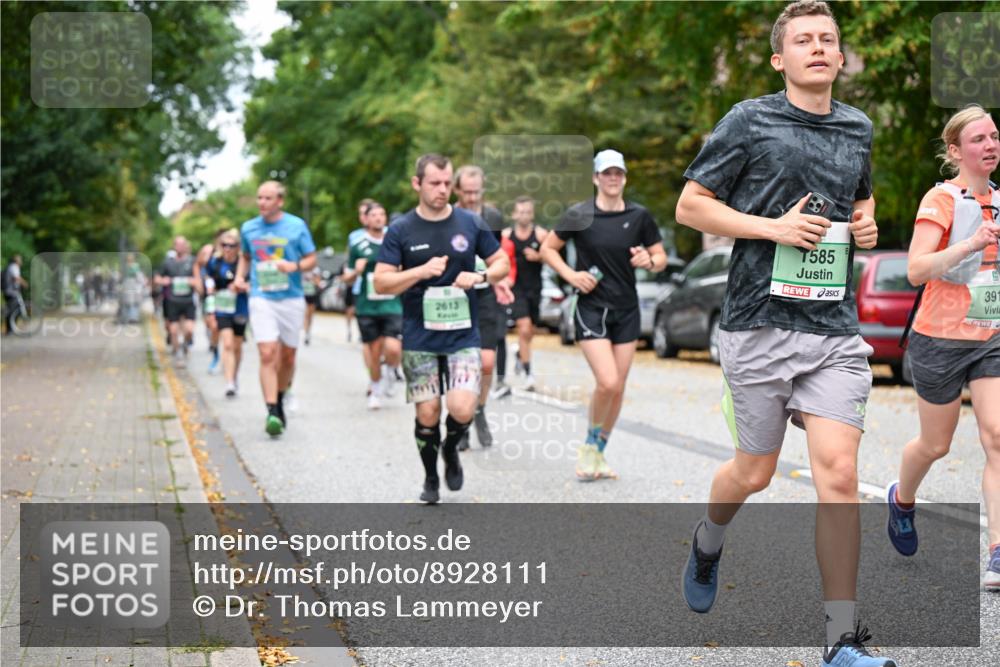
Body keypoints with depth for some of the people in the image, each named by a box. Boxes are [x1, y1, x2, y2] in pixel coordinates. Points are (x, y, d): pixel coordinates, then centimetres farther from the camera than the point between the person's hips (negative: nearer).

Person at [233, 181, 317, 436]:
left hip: (291, 298, 0)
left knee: (287, 357, 9)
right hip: (261, 298, 0)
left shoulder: (296, 226, 0)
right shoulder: (248, 229, 7)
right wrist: (239, 276, 5)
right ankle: (272, 411, -17)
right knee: (268, 354, -15)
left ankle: (280, 401, 32)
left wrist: (295, 266, -16)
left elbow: (311, 259, 4)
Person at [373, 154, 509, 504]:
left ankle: (451, 449, 20)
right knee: (427, 414, 3)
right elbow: (381, 282, -5)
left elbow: (502, 263, 11)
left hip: (463, 334, 0)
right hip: (419, 338, 0)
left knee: (462, 410, -14)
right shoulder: (401, 230, -2)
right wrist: (423, 271, -19)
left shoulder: (471, 223, 2)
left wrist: (480, 276, -10)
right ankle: (431, 478, 26)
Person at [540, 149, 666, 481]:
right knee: (607, 383, -16)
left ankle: (599, 453, 21)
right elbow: (548, 248, 5)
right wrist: (571, 275, -9)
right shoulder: (579, 215, -5)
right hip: (591, 308, -3)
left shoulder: (639, 216, 2)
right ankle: (589, 445, 8)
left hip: (627, 309, 3)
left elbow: (661, 258, 9)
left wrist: (649, 261, -13)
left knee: (618, 387, 5)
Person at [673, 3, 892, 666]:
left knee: (839, 474, -9)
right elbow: (690, 205, -1)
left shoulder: (858, 128, 13)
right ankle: (709, 540, 45)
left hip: (836, 329, 3)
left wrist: (867, 223, 7)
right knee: (755, 473, 9)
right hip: (760, 321, -3)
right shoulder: (749, 121, -2)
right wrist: (773, 227, -13)